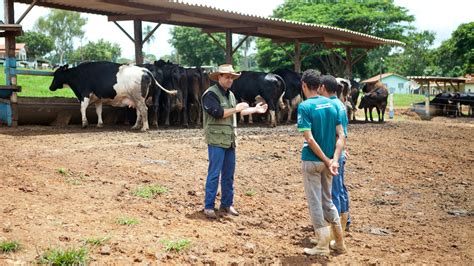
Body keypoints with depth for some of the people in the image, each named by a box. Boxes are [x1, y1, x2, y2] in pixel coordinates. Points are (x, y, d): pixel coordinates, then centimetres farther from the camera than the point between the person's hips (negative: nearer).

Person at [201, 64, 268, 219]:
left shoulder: (230, 94, 16)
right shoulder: (211, 94, -11)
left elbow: (236, 112, 26)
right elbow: (217, 113, -22)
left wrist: (255, 109, 24)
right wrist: (236, 108, -17)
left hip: (230, 140, 8)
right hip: (216, 140, -8)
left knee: (229, 174, 12)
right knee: (214, 174, -5)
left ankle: (227, 204, 23)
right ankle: (208, 206, 3)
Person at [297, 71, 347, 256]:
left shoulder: (305, 107, -14)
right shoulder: (331, 104, 4)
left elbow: (310, 139, -20)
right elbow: (341, 136, -2)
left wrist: (327, 160, -14)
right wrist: (334, 160, -9)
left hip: (312, 160, -6)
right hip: (328, 160, 6)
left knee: (315, 202, 5)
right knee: (327, 200, 18)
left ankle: (323, 245, 10)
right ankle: (339, 242, 23)